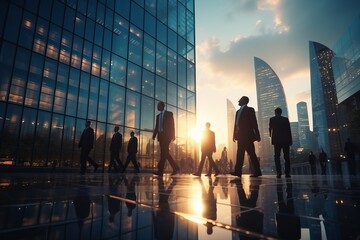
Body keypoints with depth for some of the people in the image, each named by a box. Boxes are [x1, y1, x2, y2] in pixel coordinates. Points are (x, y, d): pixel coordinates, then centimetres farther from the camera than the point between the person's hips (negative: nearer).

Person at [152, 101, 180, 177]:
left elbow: (172, 125, -2)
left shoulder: (169, 113, 5)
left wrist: (173, 135, -10)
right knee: (165, 153, 4)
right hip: (161, 136, 6)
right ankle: (175, 168, 13)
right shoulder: (158, 116, 21)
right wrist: (154, 135, 3)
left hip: (167, 135, -6)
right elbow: (156, 127, 16)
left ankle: (160, 171, -17)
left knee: (163, 153, -14)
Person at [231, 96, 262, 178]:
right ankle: (238, 171, 1)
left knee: (251, 153, -6)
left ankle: (257, 171, 0)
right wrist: (234, 135, 12)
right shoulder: (238, 111, 21)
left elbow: (254, 123, -4)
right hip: (240, 136, 7)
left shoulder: (250, 110, 2)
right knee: (240, 154, 2)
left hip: (247, 135, -7)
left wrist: (257, 135, -7)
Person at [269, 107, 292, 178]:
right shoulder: (286, 119, 5)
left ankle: (279, 173, -9)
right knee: (286, 157, 5)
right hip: (285, 140, 1)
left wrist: (272, 136, 29)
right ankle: (287, 173, 2)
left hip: (276, 140, -1)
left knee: (277, 157, 1)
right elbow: (289, 130, 2)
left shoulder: (272, 119, 3)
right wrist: (290, 140, 5)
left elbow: (270, 129, 9)